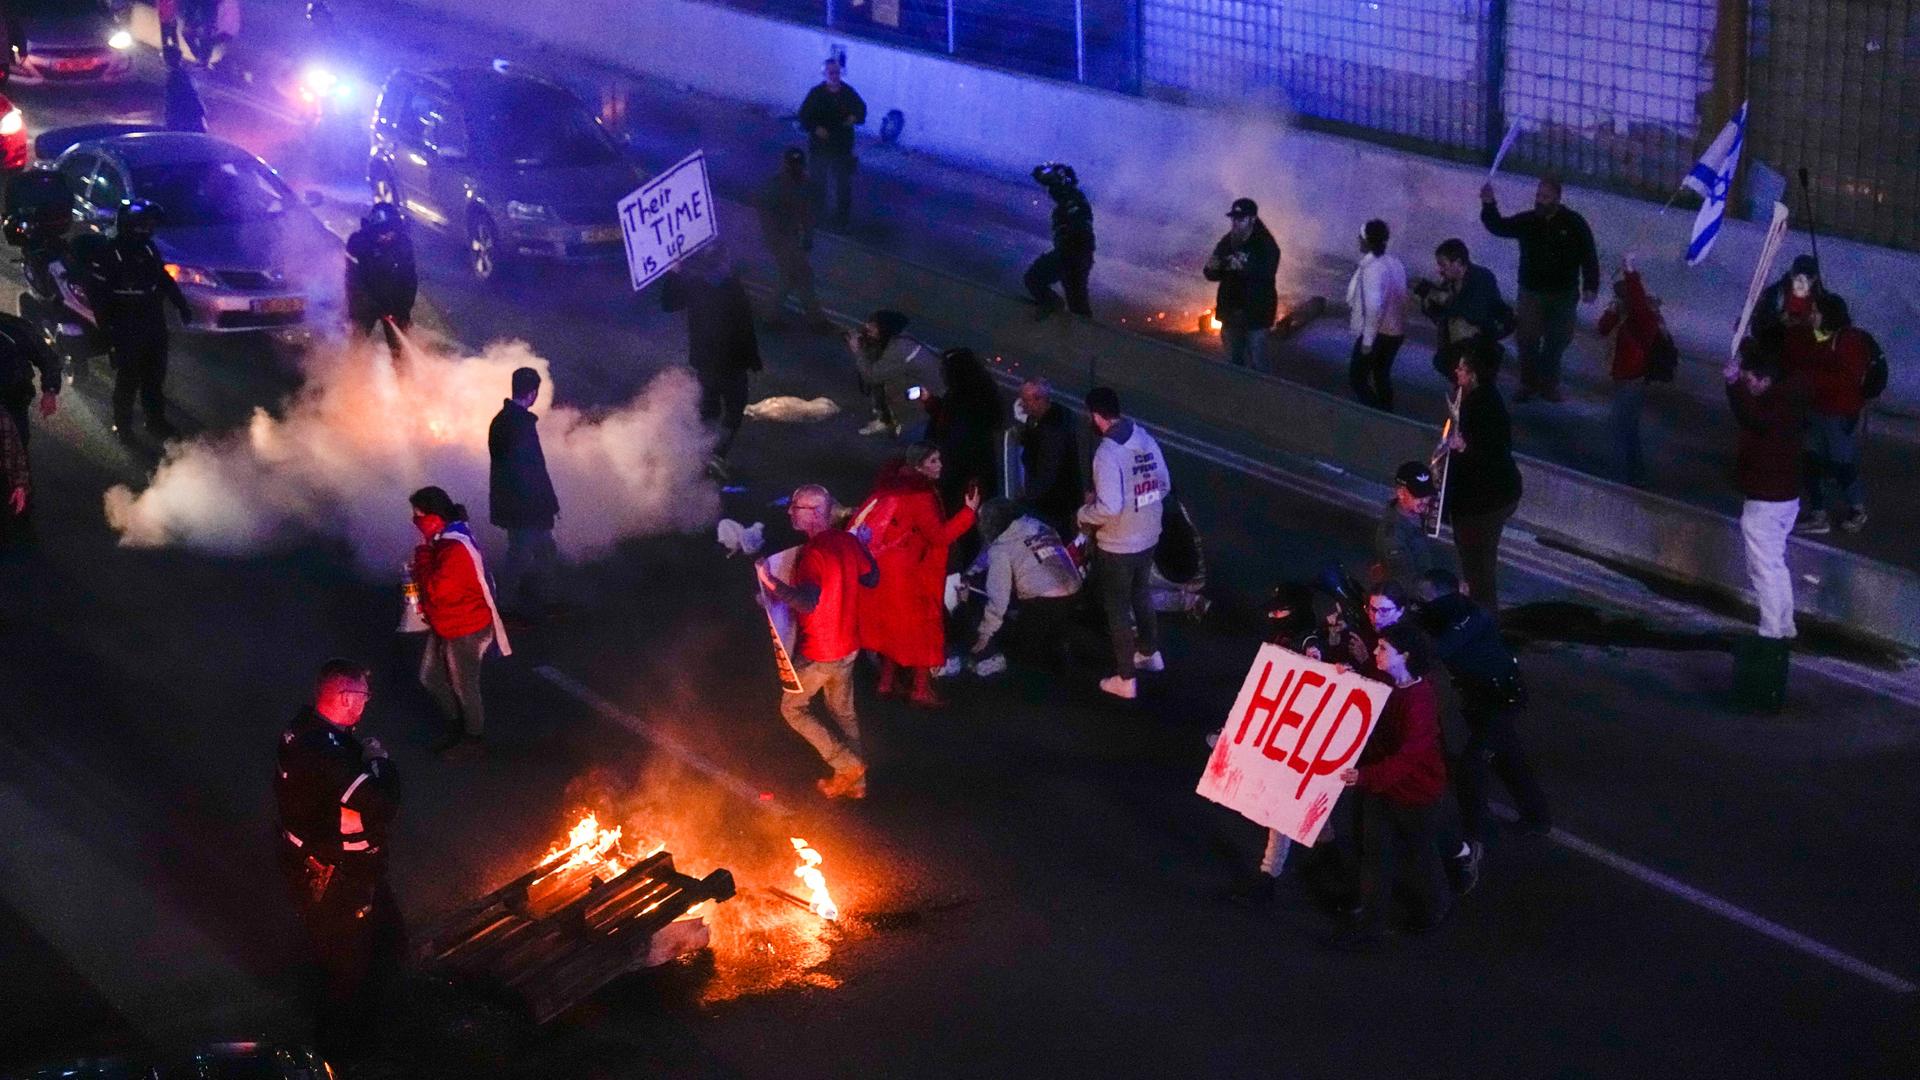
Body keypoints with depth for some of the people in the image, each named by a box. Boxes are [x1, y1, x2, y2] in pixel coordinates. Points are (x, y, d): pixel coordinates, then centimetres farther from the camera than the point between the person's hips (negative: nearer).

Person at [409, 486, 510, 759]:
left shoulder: (456, 549, -29)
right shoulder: (443, 540, 3)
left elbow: (435, 589, -31)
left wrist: (422, 555, -22)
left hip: (465, 630, -10)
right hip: (444, 625, 10)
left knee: (464, 686, 7)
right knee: (430, 677, 20)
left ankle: (473, 739, 26)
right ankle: (456, 726, 38)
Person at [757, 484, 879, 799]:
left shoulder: (812, 553, -26)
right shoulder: (848, 542, -1)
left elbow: (808, 602, -37)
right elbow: (871, 578, 13)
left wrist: (771, 583, -36)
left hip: (818, 653, -8)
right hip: (848, 646, 8)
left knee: (793, 709, 11)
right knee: (843, 711, 20)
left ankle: (847, 764, 6)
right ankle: (855, 781, 26)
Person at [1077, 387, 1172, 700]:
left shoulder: (1107, 453, -26)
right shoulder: (1145, 439, -3)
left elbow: (1109, 508, -29)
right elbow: (1164, 486, 7)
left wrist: (1084, 515, -10)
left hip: (1117, 545, -7)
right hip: (1148, 537, 7)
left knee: (1117, 608, 9)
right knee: (1141, 594, 29)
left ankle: (1125, 679, 17)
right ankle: (1150, 653, 46)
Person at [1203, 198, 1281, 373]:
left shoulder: (1266, 245, -12)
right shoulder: (1226, 243, 4)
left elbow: (1267, 273, -28)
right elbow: (1212, 275, 7)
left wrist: (1243, 268, -43)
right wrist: (1211, 268, -17)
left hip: (1256, 313, -6)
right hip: (1230, 311, 6)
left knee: (1257, 364, -4)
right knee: (1233, 362, 16)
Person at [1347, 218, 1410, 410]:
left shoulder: (1372, 268, -24)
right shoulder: (1395, 262, 2)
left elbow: (1374, 307, -29)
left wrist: (1367, 340, -22)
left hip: (1378, 333, -8)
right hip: (1396, 331, 9)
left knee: (1357, 378, 2)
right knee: (1381, 375, 22)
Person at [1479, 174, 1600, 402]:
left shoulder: (1573, 223, -7)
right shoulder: (1526, 221, -3)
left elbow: (1589, 256, -4)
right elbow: (1499, 227, -12)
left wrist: (1590, 286, -9)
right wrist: (1489, 205, -30)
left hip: (1564, 295, -1)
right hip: (1532, 292, 1)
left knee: (1556, 341, 10)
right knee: (1528, 340, 0)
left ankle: (1549, 385, 23)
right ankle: (1528, 383, 13)